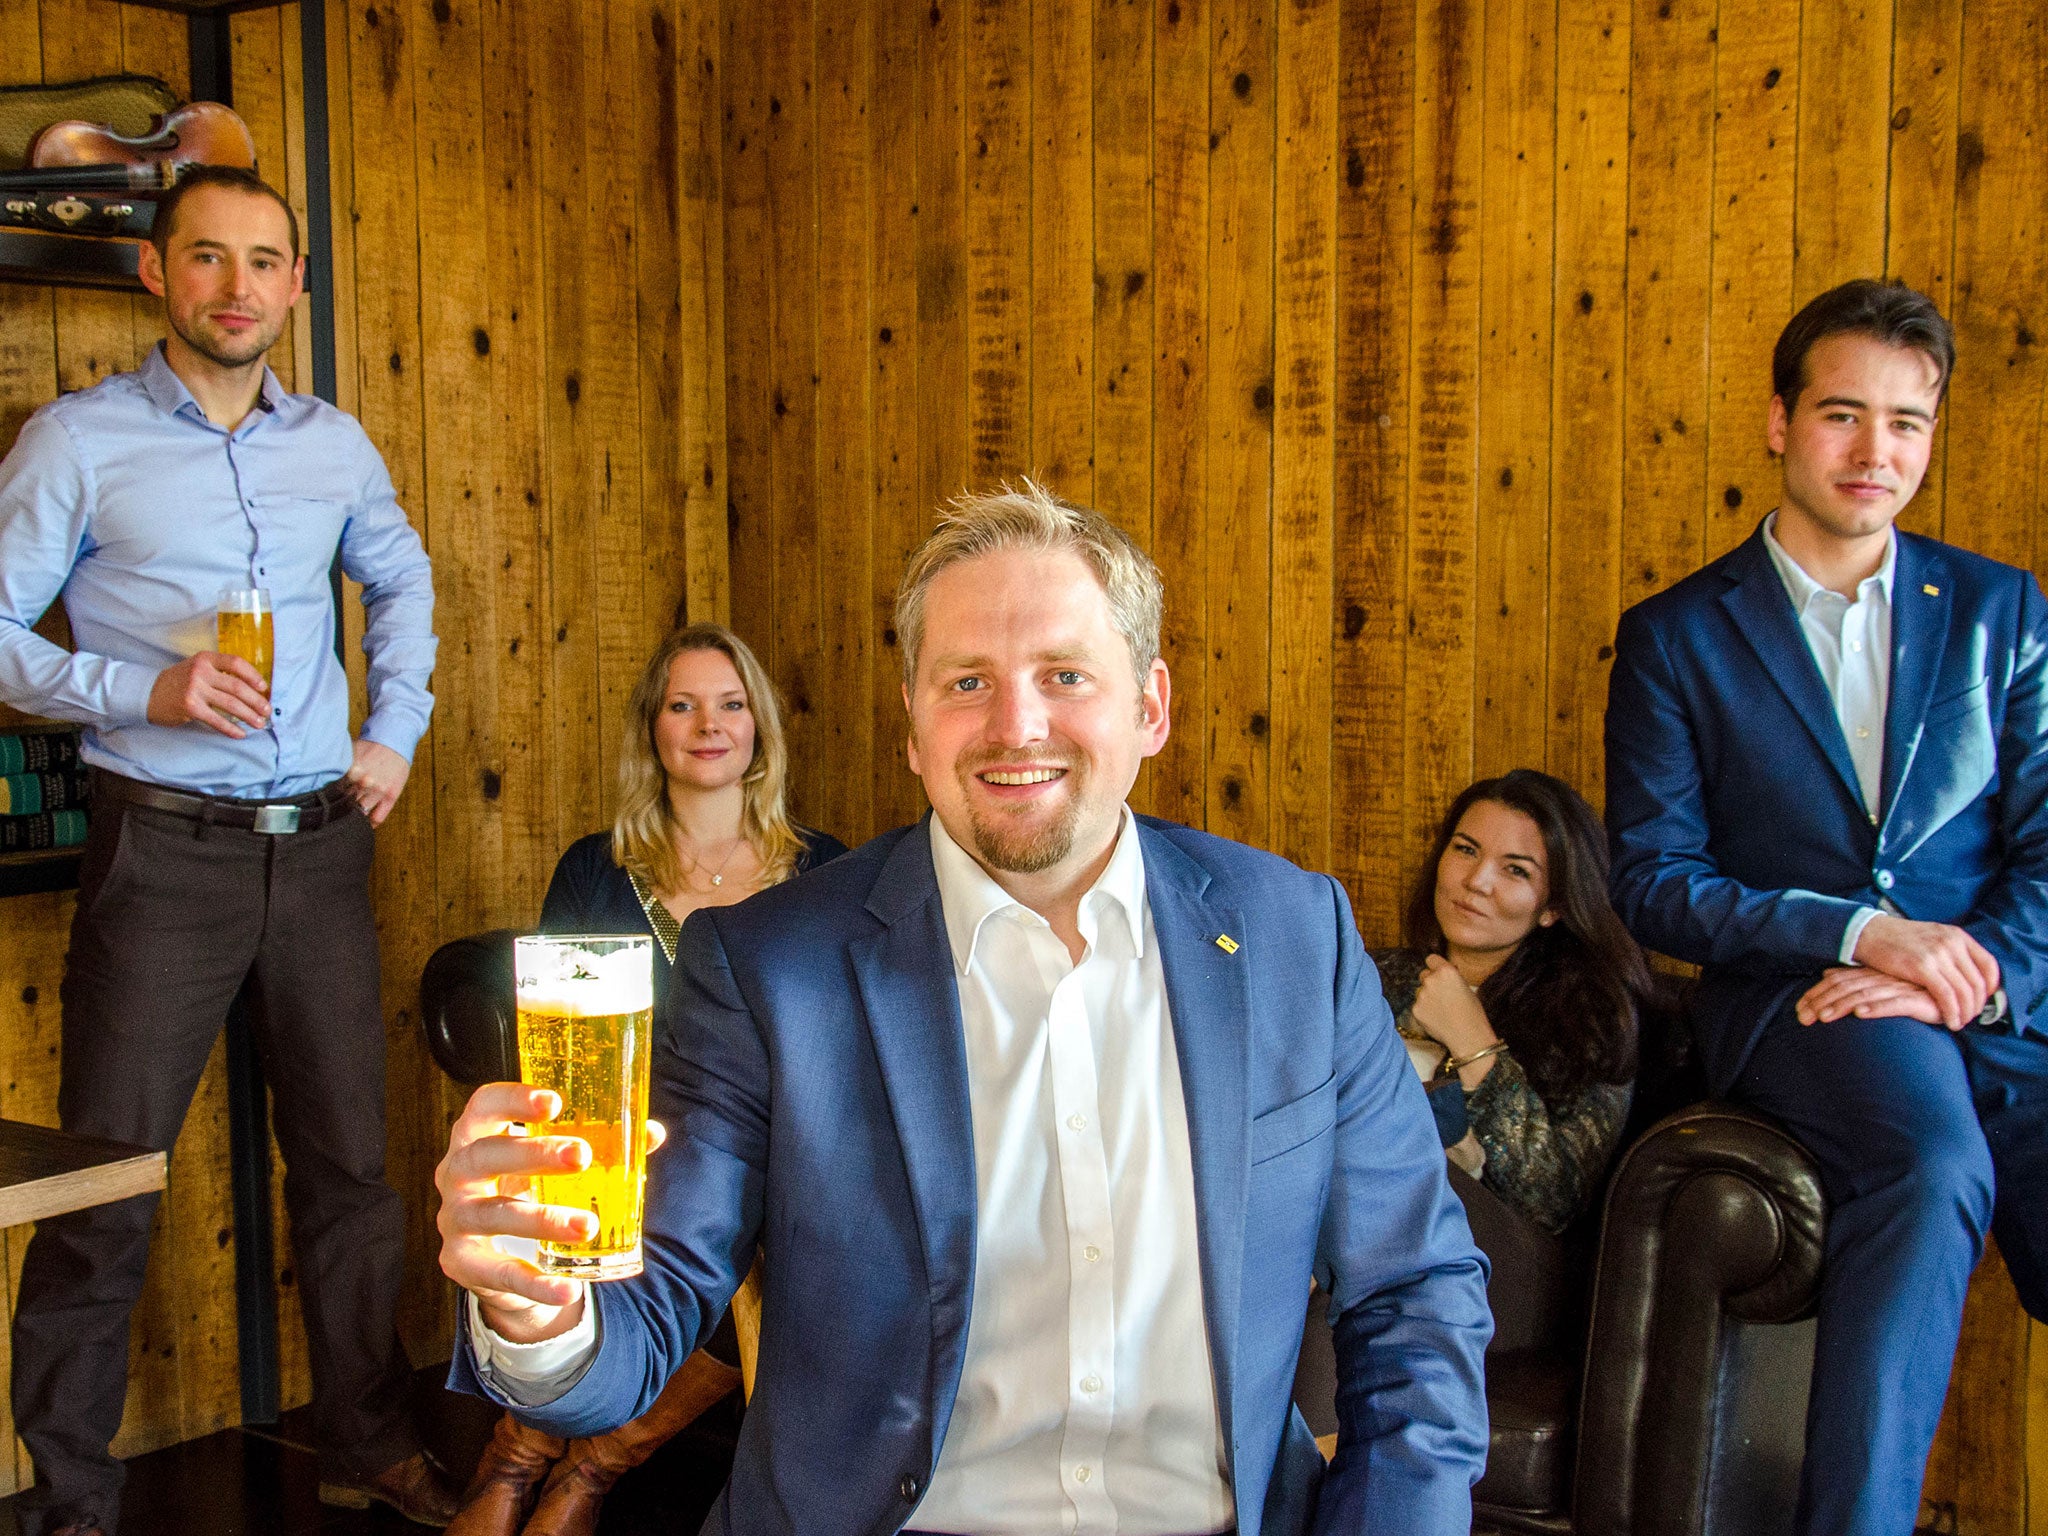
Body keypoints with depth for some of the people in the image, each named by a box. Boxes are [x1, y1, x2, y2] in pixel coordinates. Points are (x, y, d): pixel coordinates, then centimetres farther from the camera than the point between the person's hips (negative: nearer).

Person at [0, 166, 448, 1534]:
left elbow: (403, 579, 26)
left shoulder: (334, 444, 10)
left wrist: (397, 729, 15)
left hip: (322, 845, 4)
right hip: (166, 848, -4)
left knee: (350, 1161, 11)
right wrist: (147, 691, -17)